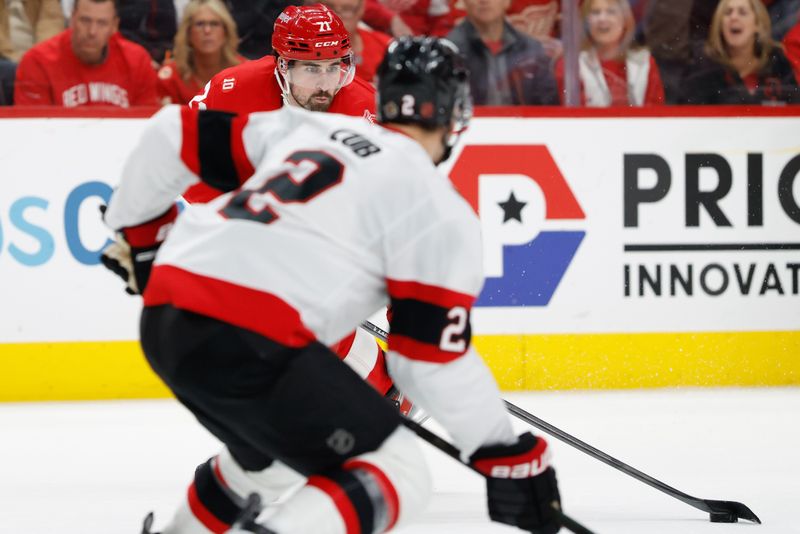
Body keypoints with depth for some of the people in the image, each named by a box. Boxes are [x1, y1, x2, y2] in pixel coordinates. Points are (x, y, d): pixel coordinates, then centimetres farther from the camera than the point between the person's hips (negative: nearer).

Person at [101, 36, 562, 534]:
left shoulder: (303, 127, 21)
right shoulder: (441, 210, 3)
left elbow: (175, 134, 21)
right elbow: (434, 358, 0)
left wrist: (140, 232, 35)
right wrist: (510, 457, 8)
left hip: (164, 321, 8)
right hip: (245, 341, -8)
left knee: (267, 448, 33)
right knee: (399, 475, -2)